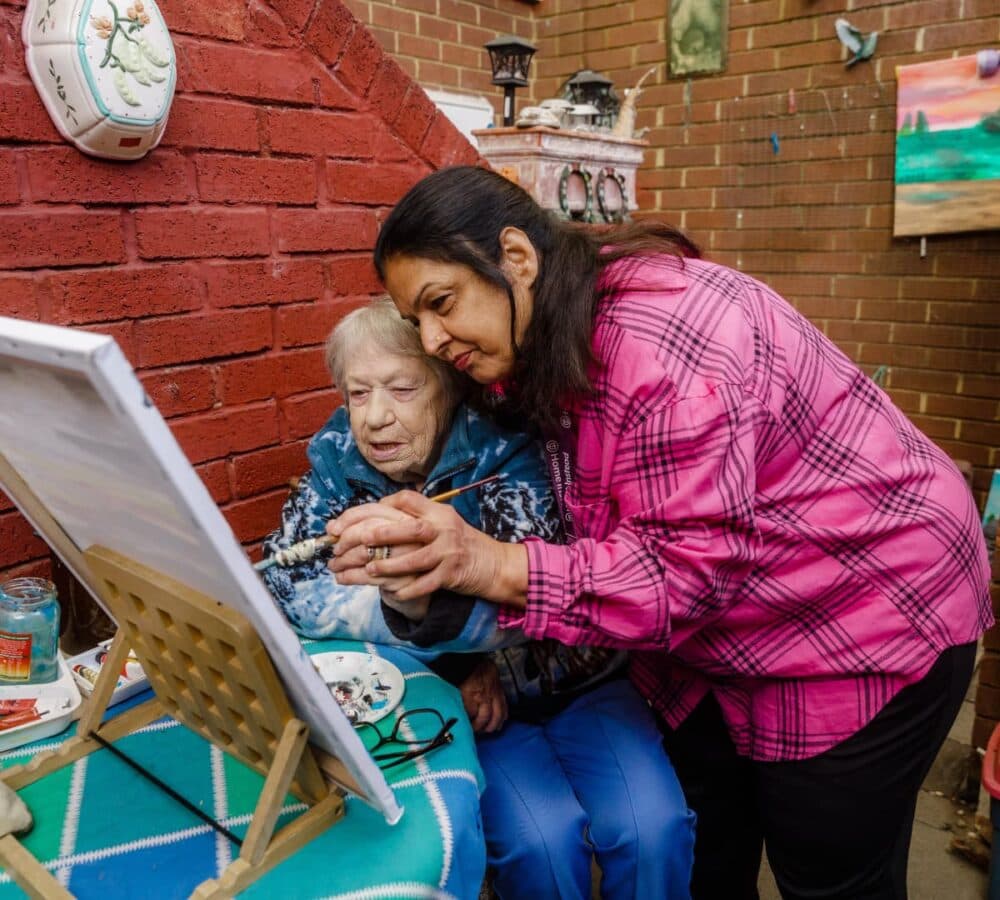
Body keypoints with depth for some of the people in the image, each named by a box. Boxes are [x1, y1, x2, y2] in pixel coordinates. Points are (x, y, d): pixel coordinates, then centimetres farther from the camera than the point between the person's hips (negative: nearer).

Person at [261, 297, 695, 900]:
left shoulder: (502, 451, -17)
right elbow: (283, 584, -15)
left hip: (571, 684, -1)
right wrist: (398, 604, -26)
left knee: (652, 827, -22)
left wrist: (433, 600, -51)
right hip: (457, 698, 1)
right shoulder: (338, 461, -7)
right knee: (541, 839, -23)